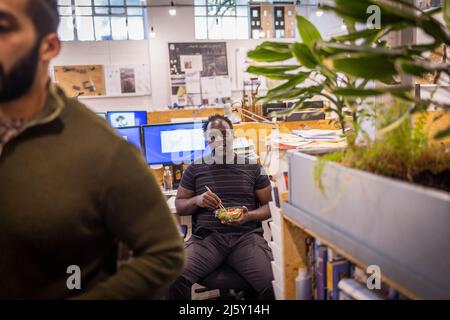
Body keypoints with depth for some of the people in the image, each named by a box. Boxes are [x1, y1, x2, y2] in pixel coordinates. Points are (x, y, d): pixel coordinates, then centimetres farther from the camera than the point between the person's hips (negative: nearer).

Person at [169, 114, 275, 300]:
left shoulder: (253, 167, 13)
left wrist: (249, 216, -9)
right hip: (206, 237, 1)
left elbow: (269, 206, 12)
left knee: (270, 284, -25)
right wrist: (196, 201, -6)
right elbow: (179, 207, 17)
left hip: (246, 236, 0)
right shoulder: (194, 169, 14)